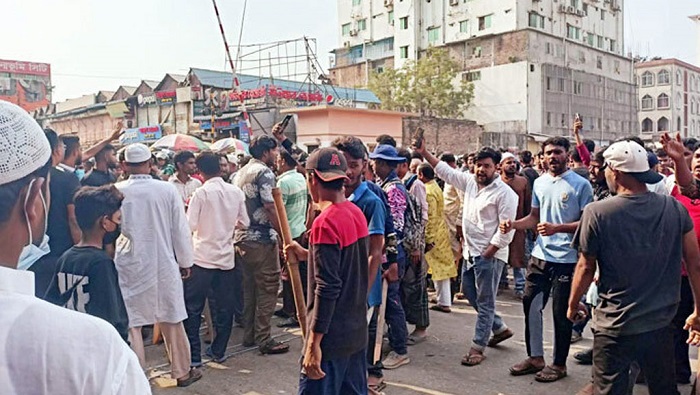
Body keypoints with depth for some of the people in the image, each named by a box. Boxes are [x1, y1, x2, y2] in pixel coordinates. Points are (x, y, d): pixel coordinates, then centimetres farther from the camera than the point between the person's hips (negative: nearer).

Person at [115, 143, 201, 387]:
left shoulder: (116, 191, -9)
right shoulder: (168, 189, -9)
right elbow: (180, 230, -3)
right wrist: (185, 262, 9)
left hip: (129, 266, -1)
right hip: (163, 265, 1)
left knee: (130, 323, 9)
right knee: (172, 320, 15)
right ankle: (182, 372, 28)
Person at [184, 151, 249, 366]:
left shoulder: (201, 193, -11)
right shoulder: (236, 192, 1)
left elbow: (190, 226, -14)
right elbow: (244, 222, 7)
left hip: (203, 257, -4)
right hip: (226, 257, 4)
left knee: (193, 307, 6)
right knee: (224, 306, 13)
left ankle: (193, 355, 9)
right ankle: (219, 351, 22)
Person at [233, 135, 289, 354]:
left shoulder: (240, 173, 15)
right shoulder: (264, 173, -12)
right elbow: (270, 207, -19)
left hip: (241, 238, 9)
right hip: (262, 239, -9)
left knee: (249, 288, 15)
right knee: (267, 289, -2)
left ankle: (249, 335, 23)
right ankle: (264, 340, 2)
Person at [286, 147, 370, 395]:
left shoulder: (325, 222, -20)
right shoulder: (357, 213, 5)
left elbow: (327, 288, -23)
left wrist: (314, 342, -19)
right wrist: (308, 255, 16)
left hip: (332, 337, -8)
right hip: (357, 331, 8)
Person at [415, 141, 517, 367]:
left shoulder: (505, 193, -14)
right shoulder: (470, 182, 7)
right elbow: (445, 171, 12)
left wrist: (487, 253, -18)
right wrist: (424, 153, 6)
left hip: (490, 254, -8)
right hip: (471, 252, 8)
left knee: (485, 302, 1)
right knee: (469, 292, 18)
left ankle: (478, 348, 9)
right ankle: (500, 328, 35)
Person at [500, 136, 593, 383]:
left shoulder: (581, 185, -8)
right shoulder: (539, 183, 9)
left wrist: (557, 228, -23)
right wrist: (513, 225, -2)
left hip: (566, 259, -6)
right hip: (540, 256, 6)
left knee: (561, 313, 5)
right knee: (531, 306, 11)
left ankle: (559, 364, 22)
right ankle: (535, 357, 28)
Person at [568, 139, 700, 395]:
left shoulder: (597, 212, -16)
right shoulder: (675, 208, -5)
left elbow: (585, 267, -8)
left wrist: (573, 306, 8)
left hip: (615, 328, -4)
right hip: (661, 325, 4)